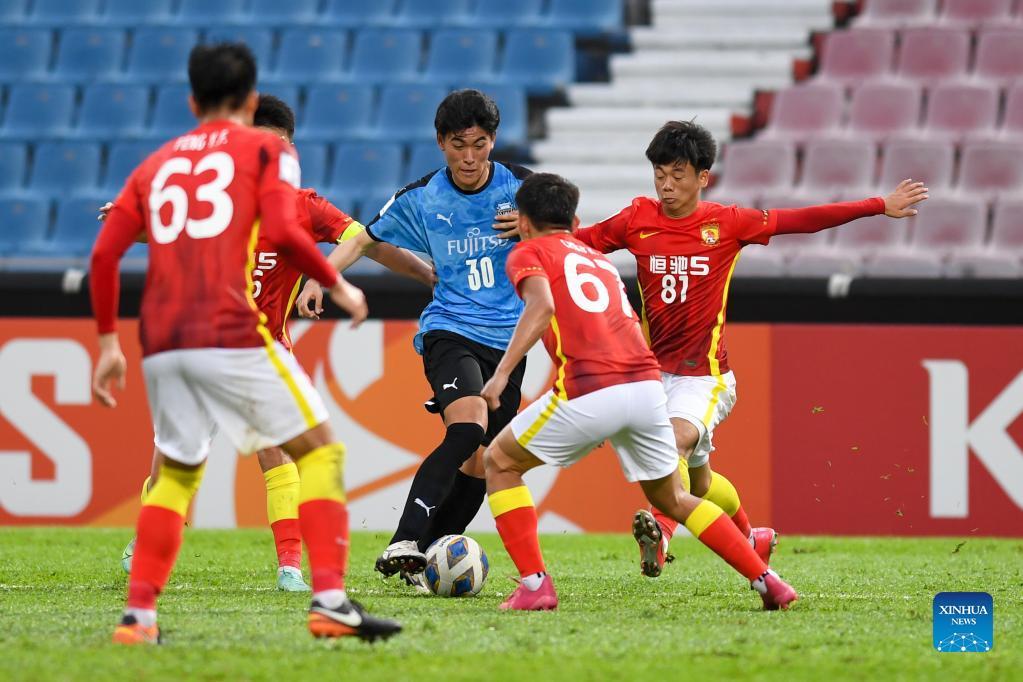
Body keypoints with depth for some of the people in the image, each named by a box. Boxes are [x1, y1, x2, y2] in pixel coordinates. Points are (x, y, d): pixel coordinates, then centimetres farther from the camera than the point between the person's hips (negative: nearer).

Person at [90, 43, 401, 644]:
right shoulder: (267, 149, 9)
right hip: (235, 334, -5)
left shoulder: (157, 164, 22)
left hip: (162, 345, 5)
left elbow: (105, 253, 15)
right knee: (320, 451, 3)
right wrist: (338, 286, 4)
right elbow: (281, 232, -8)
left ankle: (138, 614, 8)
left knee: (177, 474, 20)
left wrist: (108, 341, 21)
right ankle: (330, 600, -11)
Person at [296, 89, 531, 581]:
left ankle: (427, 558, 17)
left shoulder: (520, 187, 0)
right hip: (449, 331, -3)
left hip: (507, 338, 3)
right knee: (468, 427, -29)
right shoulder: (421, 198, 0)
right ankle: (403, 543, -34)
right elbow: (365, 240, 11)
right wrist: (318, 278, -3)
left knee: (479, 463, 2)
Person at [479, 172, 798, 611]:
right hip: (648, 383, 6)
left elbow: (542, 306, -9)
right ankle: (768, 582, 14)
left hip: (589, 390, -6)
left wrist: (502, 373, -14)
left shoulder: (528, 254, 11)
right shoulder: (601, 260, 31)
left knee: (499, 463, 15)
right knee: (672, 500, 24)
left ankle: (534, 586, 4)